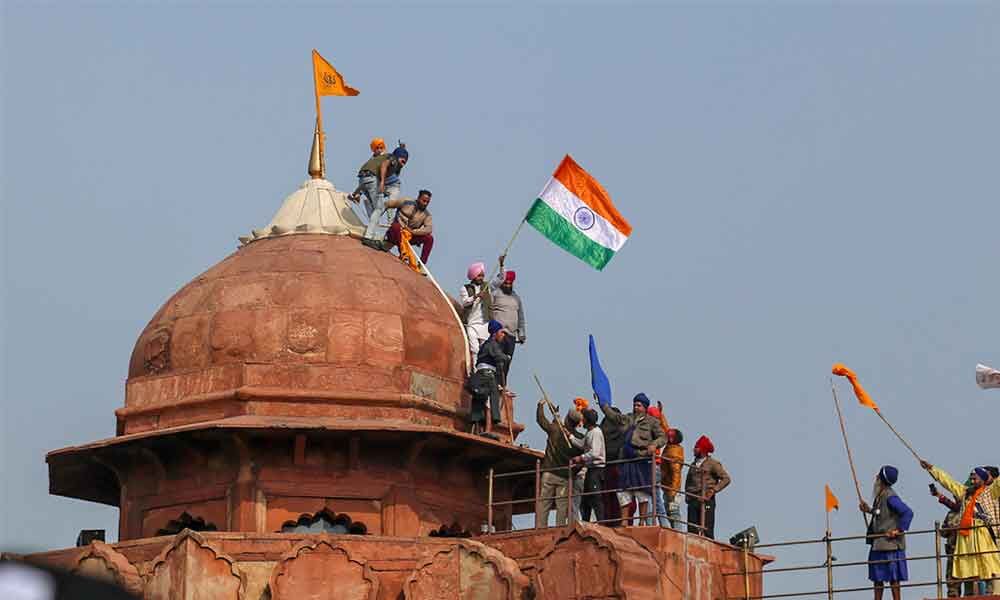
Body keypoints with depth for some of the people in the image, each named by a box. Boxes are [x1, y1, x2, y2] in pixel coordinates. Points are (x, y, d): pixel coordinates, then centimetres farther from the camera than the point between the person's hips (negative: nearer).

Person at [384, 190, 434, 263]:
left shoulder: (427, 215, 1)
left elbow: (429, 229, -15)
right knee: (397, 226, -37)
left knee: (429, 238, -17)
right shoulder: (406, 202, -3)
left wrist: (413, 231, -25)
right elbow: (387, 204, 4)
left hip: (410, 236, 3)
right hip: (396, 233, -3)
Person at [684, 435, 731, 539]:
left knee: (707, 530, -11)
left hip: (706, 500, -6)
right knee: (692, 530, -3)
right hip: (692, 500, 6)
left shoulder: (713, 464, 2)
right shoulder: (693, 465, 20)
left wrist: (713, 490, -12)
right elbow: (688, 481, 30)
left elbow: (726, 479, -5)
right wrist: (687, 493, 12)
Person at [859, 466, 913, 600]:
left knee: (892, 576, -4)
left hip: (890, 543, -10)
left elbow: (908, 513, -23)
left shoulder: (890, 497, -17)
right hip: (878, 544, 10)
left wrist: (899, 530, -20)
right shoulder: (880, 496, 10)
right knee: (877, 576, 13)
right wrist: (869, 510, 16)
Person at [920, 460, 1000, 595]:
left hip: (984, 535, -6)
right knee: (967, 569, 5)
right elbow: (947, 480, 28)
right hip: (966, 536, 6)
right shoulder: (965, 492, 21)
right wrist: (931, 468, 31)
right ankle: (968, 595, 9)